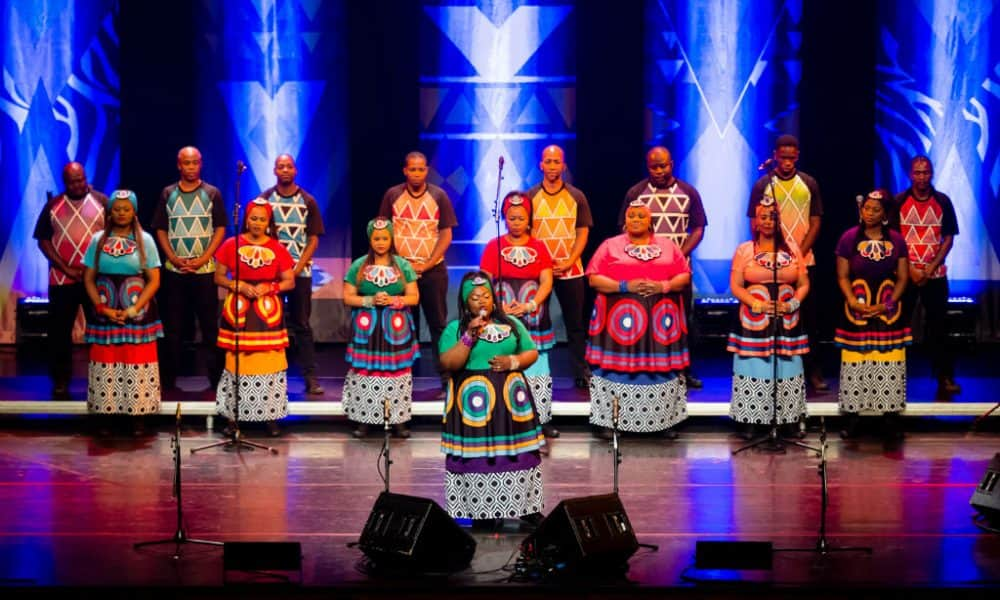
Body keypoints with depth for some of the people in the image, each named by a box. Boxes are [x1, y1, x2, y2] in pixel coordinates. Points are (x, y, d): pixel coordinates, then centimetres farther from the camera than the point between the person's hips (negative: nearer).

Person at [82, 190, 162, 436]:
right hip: (105, 315, 1)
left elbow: (154, 280, -1)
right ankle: (105, 418, 5)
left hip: (138, 315, -1)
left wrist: (133, 310, -11)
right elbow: (89, 279, 6)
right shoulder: (98, 240, 7)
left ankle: (138, 419, 2)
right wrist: (102, 308, -7)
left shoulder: (144, 240, 2)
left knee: (137, 365, -4)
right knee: (105, 365, 0)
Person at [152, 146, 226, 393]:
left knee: (210, 325, -1)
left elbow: (220, 229, 1)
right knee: (172, 326, 3)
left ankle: (215, 378, 2)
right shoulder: (168, 194, 9)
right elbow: (160, 230, 8)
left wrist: (203, 259, -10)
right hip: (174, 270, 1)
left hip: (204, 270, -1)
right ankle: (168, 379, 8)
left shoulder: (212, 194, 5)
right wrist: (174, 259, -6)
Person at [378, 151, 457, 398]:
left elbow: (446, 234, 0)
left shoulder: (439, 196, 1)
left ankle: (446, 380, -1)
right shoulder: (392, 195, 2)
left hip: (433, 270, -1)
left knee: (438, 325, -1)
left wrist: (428, 265, -10)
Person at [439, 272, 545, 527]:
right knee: (478, 456, -5)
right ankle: (482, 512, 2)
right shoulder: (455, 329, 1)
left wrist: (513, 361, -7)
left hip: (510, 400, 3)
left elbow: (532, 352, 13)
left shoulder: (512, 324, 12)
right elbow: (448, 364, -10)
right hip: (475, 403, -3)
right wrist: (470, 335, -17)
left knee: (518, 454, 3)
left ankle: (527, 507, 11)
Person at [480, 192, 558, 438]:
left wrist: (530, 305, -14)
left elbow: (547, 282, 1)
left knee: (537, 369, -1)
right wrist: (500, 308, -16)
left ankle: (542, 419, 4)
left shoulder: (539, 247, 8)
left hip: (534, 320, 1)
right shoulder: (494, 247, 5)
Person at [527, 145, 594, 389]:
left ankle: (582, 374, 5)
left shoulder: (576, 197, 5)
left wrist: (569, 262, -10)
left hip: (571, 270, 0)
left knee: (575, 324, 3)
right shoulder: (530, 197, 4)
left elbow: (583, 233, 4)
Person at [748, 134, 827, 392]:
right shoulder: (762, 185, 2)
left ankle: (813, 371, 6)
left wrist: (798, 255, -6)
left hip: (804, 262, 1)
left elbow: (815, 224, 6)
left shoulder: (809, 184, 7)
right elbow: (755, 225, 1)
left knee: (808, 317, 1)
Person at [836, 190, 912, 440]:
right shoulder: (849, 238, -1)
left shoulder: (896, 240, 2)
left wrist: (887, 305, -9)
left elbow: (902, 278, 4)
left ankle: (891, 419, 7)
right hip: (856, 310, -1)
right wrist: (853, 302, -14)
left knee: (890, 368, 1)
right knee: (854, 366, 0)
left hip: (889, 311, 1)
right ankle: (852, 418, 8)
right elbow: (843, 276, 1)